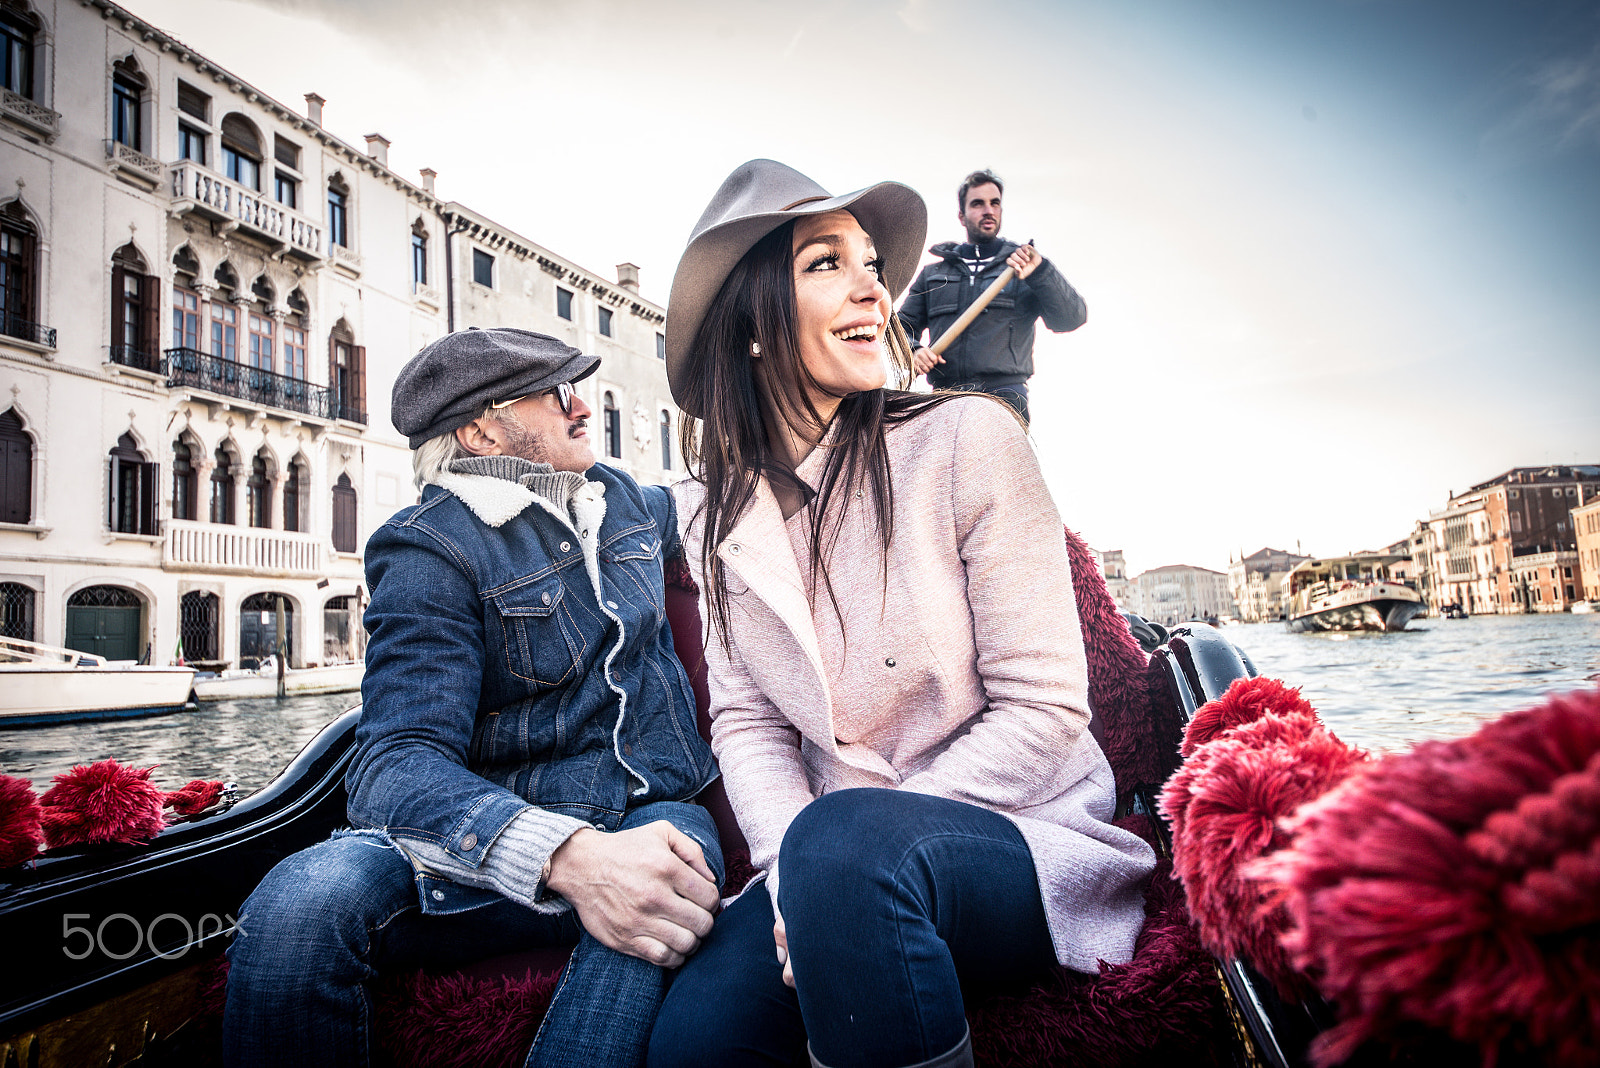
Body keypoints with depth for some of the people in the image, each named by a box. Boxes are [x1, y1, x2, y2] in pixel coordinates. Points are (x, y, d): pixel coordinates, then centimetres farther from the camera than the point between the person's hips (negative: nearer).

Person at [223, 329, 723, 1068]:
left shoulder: (628, 499, 12)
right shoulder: (430, 552, -7)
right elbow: (399, 761, -21)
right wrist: (567, 857, -38)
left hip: (656, 812, 3)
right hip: (510, 837, -2)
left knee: (662, 907, -34)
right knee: (301, 902, -30)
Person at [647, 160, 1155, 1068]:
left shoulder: (965, 439, -9)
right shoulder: (718, 512, 4)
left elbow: (1043, 708, -10)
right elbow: (746, 719, 5)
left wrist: (826, 853, -17)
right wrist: (794, 865, -15)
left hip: (1020, 831, -2)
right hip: (847, 857, 3)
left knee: (848, 839, -33)